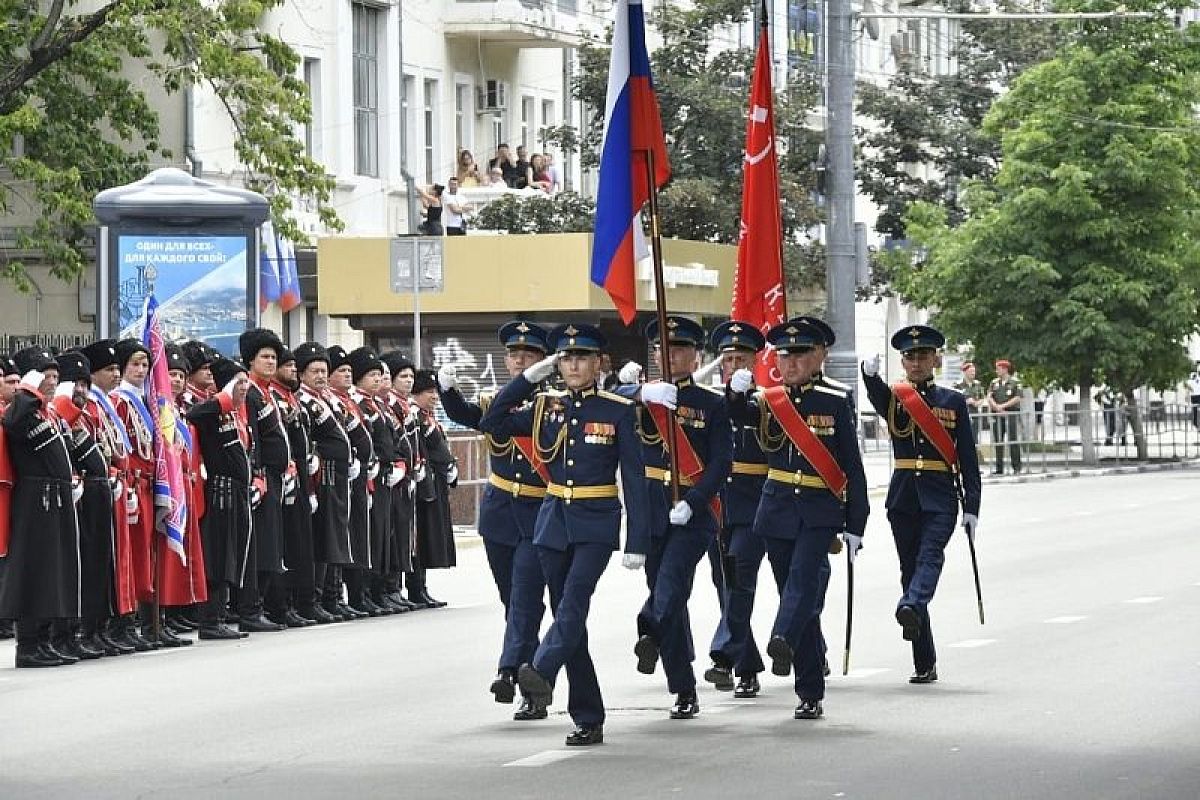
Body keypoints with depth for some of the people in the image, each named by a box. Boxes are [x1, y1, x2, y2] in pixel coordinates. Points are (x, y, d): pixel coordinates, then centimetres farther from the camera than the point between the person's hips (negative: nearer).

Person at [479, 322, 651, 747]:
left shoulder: (618, 410, -3)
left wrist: (638, 542, -9)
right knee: (567, 614, 3)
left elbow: (634, 478, -4)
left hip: (597, 524, -4)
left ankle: (541, 672, -46)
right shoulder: (546, 406, 8)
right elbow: (492, 423, 1)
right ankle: (588, 721, 8)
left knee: (573, 602, -26)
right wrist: (528, 377, -4)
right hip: (554, 521, 4)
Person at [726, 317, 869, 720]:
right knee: (795, 593, 4)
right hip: (778, 507, 3)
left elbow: (852, 467, 1)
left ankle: (783, 642, -47)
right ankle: (811, 693, 8)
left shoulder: (835, 402, 1)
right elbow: (738, 416, -15)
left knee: (804, 578, -25)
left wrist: (855, 525, -1)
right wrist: (737, 393, -37)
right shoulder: (768, 400, 7)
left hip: (820, 511, -3)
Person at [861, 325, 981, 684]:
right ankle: (925, 665, 6)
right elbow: (876, 394, -19)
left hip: (941, 498, -1)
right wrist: (870, 373, -42)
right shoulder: (893, 398, 7)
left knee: (930, 555, -25)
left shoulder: (954, 401, 6)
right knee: (910, 568, 2)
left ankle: (911, 608, -51)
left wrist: (971, 507, -1)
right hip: (904, 497, 1)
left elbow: (967, 458, 5)